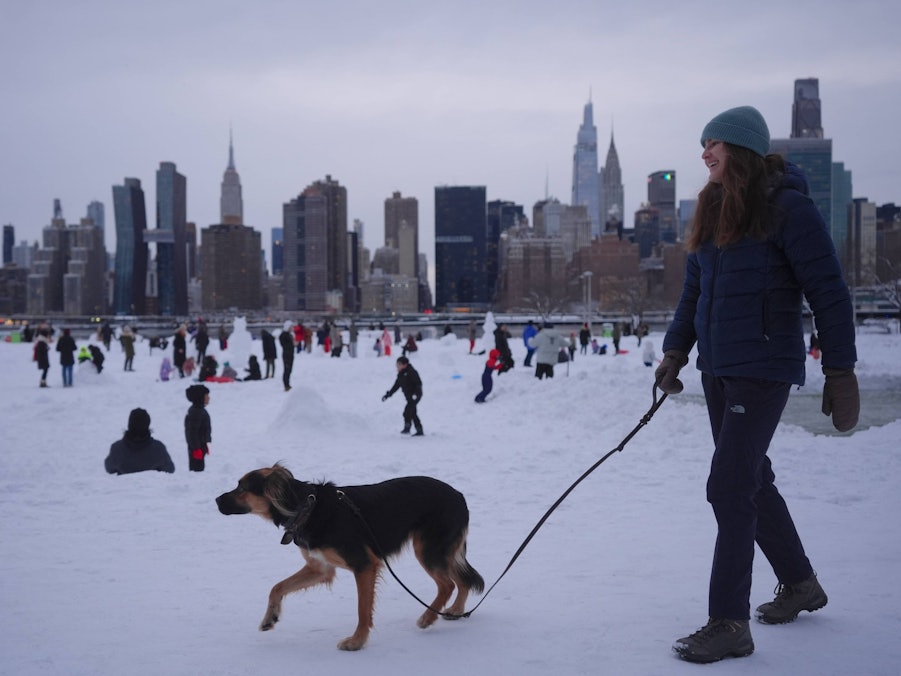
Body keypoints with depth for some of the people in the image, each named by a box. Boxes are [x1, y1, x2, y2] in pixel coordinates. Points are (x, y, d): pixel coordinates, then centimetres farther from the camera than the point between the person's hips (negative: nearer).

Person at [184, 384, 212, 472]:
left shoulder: (200, 410, 13)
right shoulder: (195, 413, -20)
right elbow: (193, 432, -23)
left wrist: (205, 445, 28)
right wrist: (196, 448, -23)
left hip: (201, 444, 10)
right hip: (196, 446, -10)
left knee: (200, 467, 15)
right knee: (197, 468, -8)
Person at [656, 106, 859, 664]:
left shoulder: (787, 207, -13)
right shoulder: (713, 209, 10)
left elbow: (829, 294, -12)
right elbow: (693, 293, 17)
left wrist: (840, 371, -13)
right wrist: (676, 352, 9)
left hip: (763, 368, -8)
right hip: (717, 368, 8)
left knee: (729, 487, -11)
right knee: (752, 478, 17)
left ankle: (729, 624, -3)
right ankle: (800, 584, 36)